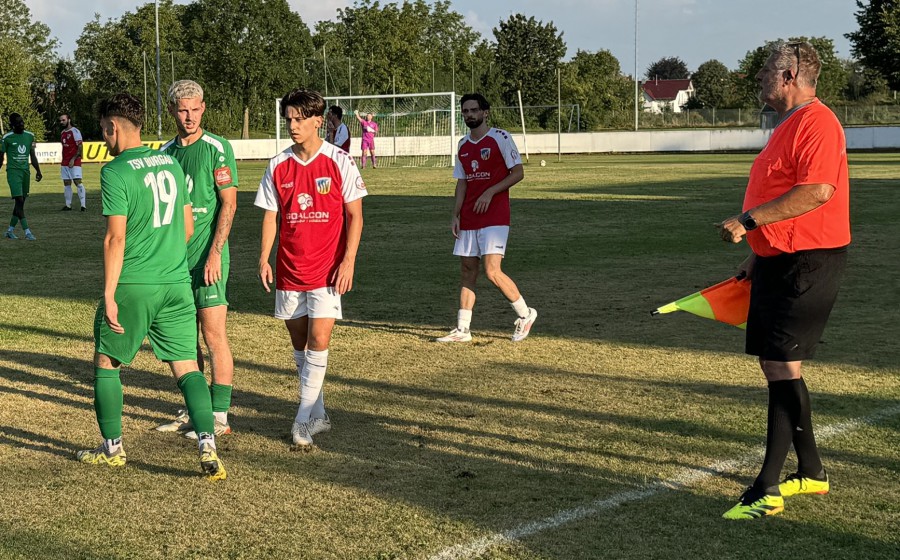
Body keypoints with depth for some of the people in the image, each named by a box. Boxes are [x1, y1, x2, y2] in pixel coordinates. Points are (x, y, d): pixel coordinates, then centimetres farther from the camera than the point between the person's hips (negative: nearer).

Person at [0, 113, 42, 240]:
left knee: (21, 202, 7)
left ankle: (10, 230, 20)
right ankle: (27, 232, -17)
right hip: (13, 171, -5)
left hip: (26, 171, 5)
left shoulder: (30, 136, 8)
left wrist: (38, 171, 8)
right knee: (19, 200, -14)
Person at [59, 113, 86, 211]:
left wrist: (73, 159, -19)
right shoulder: (63, 133, 16)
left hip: (74, 162, -8)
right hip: (65, 162, 8)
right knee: (66, 183, 6)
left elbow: (80, 147, -12)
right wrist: (62, 161, 18)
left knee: (77, 181, -13)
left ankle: (83, 205, -13)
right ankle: (68, 205, 10)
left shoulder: (75, 131, -8)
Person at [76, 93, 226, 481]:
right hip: (176, 283, 5)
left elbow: (116, 238, -15)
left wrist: (109, 295, -12)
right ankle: (208, 449, -9)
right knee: (187, 366, 6)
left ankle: (112, 448, 23)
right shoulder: (171, 164, 8)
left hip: (132, 287, -5)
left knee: (106, 362, 15)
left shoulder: (116, 173, -11)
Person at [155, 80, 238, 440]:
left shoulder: (217, 148, -5)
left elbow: (229, 204, -10)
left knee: (213, 335, -5)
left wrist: (215, 253, -16)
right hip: (175, 258, 6)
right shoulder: (165, 152, 13)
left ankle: (219, 417, 0)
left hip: (207, 258, -6)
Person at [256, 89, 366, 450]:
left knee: (318, 341, -12)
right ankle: (318, 415, 23)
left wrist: (348, 261, -12)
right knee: (299, 344, 10)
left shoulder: (338, 162, -5)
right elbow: (270, 216, 10)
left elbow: (354, 216, -3)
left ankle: (304, 419, -7)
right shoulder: (278, 166, 5)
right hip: (289, 270, 4)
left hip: (327, 269, -4)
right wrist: (263, 258, -1)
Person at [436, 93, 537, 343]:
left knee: (492, 271, -14)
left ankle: (525, 314, 7)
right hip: (468, 219, 7)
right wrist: (456, 215, 7)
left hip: (495, 217, -7)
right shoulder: (463, 144, 13)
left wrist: (489, 193, -17)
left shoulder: (499, 138, -6)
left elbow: (518, 172, -8)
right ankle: (462, 330, 10)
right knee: (468, 271, 6)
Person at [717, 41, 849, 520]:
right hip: (778, 262, 11)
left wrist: (749, 221, -26)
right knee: (775, 365, 14)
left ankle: (767, 490, -9)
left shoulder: (816, 122, -15)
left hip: (808, 264, -11)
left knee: (782, 366, -12)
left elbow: (818, 191, -27)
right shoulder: (786, 126, 18)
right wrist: (757, 255, 23)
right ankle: (811, 471, 26)